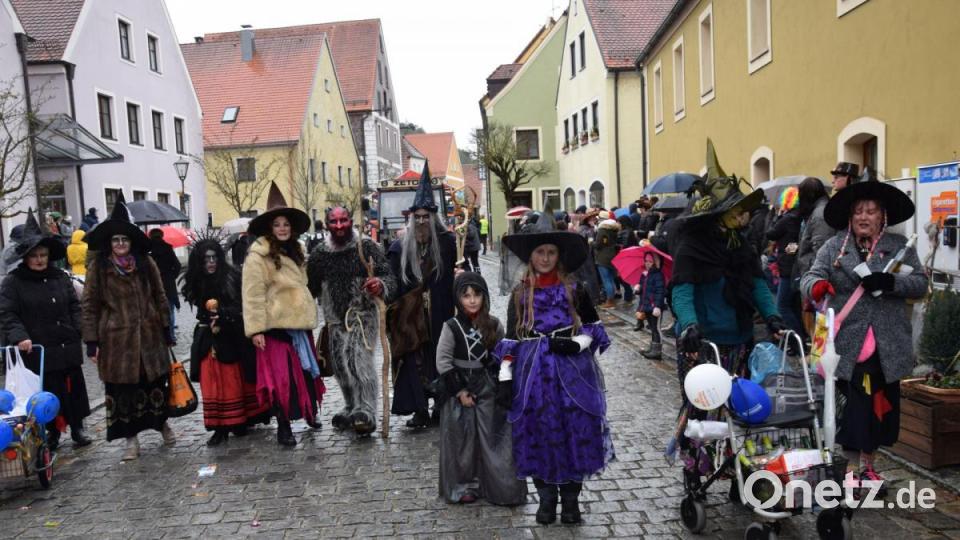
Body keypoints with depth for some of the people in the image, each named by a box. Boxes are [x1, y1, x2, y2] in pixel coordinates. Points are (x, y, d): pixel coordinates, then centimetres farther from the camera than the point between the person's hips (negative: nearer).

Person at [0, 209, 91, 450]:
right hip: (37, 351, -4)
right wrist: (19, 336, -23)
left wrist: (78, 331, 2)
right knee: (48, 393, 3)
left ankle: (77, 428, 25)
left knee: (74, 388, 11)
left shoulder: (60, 277, 8)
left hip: (68, 347, 4)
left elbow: (75, 306, 13)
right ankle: (52, 431, 21)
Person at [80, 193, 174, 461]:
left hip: (148, 336, 2)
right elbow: (89, 305, -3)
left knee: (156, 383, 10)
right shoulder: (98, 267, -3)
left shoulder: (146, 263, 2)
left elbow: (160, 296, 7)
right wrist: (91, 341, -6)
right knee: (122, 389, 6)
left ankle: (162, 423, 32)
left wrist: (166, 329, 6)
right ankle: (131, 438, 18)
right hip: (116, 339, -1)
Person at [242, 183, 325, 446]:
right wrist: (255, 329, -19)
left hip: (299, 323, 8)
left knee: (307, 371, 16)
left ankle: (310, 413, 32)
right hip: (275, 325, -7)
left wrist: (308, 314, 21)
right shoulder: (257, 256, -12)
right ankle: (283, 425, 8)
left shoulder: (294, 252, 14)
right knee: (281, 376, -3)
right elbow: (253, 295, -15)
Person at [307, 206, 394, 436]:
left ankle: (366, 413, -21)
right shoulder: (319, 253, 6)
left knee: (360, 359, -21)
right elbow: (311, 287, 18)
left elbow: (389, 277, -8)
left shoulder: (368, 247, -5)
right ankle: (353, 409, 28)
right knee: (341, 364, 10)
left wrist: (381, 285, -28)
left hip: (362, 315, -5)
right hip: (334, 319, 5)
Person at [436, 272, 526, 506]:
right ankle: (463, 486, 21)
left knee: (494, 439, 5)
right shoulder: (452, 327, -9)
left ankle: (501, 487, 18)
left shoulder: (494, 325, -1)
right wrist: (459, 391, -11)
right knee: (462, 440, 5)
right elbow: (443, 362, -8)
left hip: (489, 390, 2)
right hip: (460, 389, -2)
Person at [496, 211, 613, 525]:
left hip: (571, 373, -1)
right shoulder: (520, 294, 5)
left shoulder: (574, 289, 3)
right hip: (533, 374, 1)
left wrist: (577, 343, -11)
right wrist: (505, 378, -2)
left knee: (574, 432, 0)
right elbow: (511, 339, 4)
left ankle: (571, 499, 17)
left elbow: (594, 327, 8)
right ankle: (546, 498, 21)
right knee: (538, 435, 4)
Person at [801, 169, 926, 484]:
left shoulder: (900, 246, 7)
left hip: (887, 347, 2)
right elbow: (810, 276, -7)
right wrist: (817, 285, -30)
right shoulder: (833, 247, 3)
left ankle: (867, 464, 29)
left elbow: (920, 283, 1)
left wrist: (890, 282, -18)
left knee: (880, 406, 12)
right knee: (853, 407, -1)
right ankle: (851, 467, 12)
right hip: (848, 346, -2)